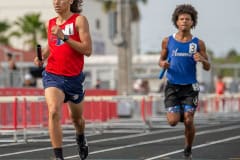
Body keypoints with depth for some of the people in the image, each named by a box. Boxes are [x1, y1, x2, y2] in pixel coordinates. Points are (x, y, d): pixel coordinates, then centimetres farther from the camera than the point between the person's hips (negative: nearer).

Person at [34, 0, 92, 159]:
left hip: (74, 77, -1)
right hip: (53, 75, 1)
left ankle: (81, 137, 55)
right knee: (54, 111, -24)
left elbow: (87, 50, -15)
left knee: (76, 117, 19)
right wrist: (42, 57, 5)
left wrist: (64, 37, -22)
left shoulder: (79, 20, -7)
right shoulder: (50, 24, 7)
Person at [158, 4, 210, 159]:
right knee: (173, 121, -10)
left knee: (188, 121, -7)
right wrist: (162, 64, -7)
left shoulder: (198, 43, 2)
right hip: (172, 86, 0)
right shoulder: (168, 41, 4)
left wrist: (202, 60, -16)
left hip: (190, 87, 0)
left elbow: (208, 67, 6)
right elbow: (162, 60, 17)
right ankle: (177, 111, 27)